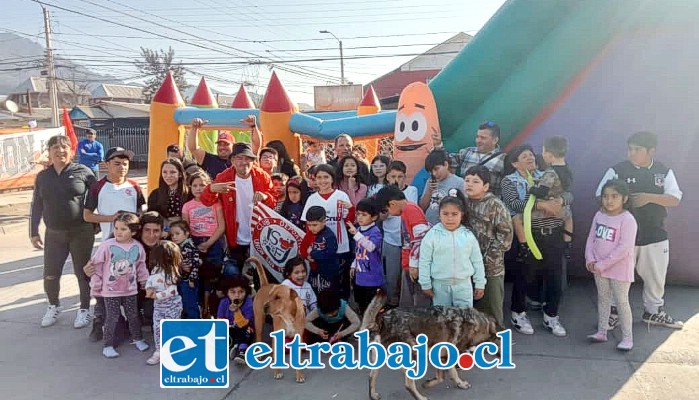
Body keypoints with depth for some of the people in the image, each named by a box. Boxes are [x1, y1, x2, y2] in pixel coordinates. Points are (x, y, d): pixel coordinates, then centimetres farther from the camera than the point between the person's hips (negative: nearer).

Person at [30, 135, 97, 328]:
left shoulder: (82, 171, -5)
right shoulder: (42, 176, 6)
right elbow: (36, 206, 11)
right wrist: (34, 232, 11)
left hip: (81, 232, -3)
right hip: (54, 234, 3)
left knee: (82, 272, 6)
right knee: (50, 274, 5)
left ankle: (84, 309, 24)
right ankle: (53, 306, 32)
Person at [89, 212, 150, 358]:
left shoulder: (138, 247, -5)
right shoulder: (107, 245, -15)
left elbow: (141, 267, 9)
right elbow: (97, 266, -8)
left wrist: (145, 283, 13)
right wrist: (95, 287, -5)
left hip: (130, 290, 3)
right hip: (110, 291, -3)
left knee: (133, 315, 14)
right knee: (112, 317, 3)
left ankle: (137, 338, 33)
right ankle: (108, 345, 17)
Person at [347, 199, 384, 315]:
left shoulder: (375, 232, -16)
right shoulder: (359, 230, 7)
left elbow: (371, 247, -35)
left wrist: (356, 234, -38)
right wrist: (353, 266, 19)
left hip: (373, 278, -8)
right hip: (360, 276, 8)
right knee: (361, 305, 21)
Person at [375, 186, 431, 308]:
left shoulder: (411, 209, -13)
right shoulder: (406, 211, 16)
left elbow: (421, 238, -21)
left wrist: (414, 264, -18)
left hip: (416, 266, -10)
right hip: (409, 266, 10)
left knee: (420, 303, -3)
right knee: (406, 303, 15)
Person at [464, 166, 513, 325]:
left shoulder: (495, 205, -8)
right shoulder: (463, 203, 6)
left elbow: (505, 234, -12)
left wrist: (488, 258, -15)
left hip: (491, 267, -4)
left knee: (492, 308, 7)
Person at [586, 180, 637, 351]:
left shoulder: (627, 220, -18)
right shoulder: (599, 215, 2)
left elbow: (624, 248, -23)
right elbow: (591, 238, 6)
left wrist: (602, 264, -20)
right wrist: (590, 259, -8)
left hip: (619, 269, -6)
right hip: (599, 268, 6)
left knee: (621, 302, 2)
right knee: (602, 299, 15)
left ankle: (627, 337, 14)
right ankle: (602, 332, 27)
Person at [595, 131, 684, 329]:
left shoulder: (664, 171, 2)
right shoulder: (618, 170, -6)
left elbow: (675, 199, -4)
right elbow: (602, 196, -6)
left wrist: (650, 197, -19)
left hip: (655, 235, 3)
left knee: (656, 276, 15)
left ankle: (654, 311, 34)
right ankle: (613, 312, 20)